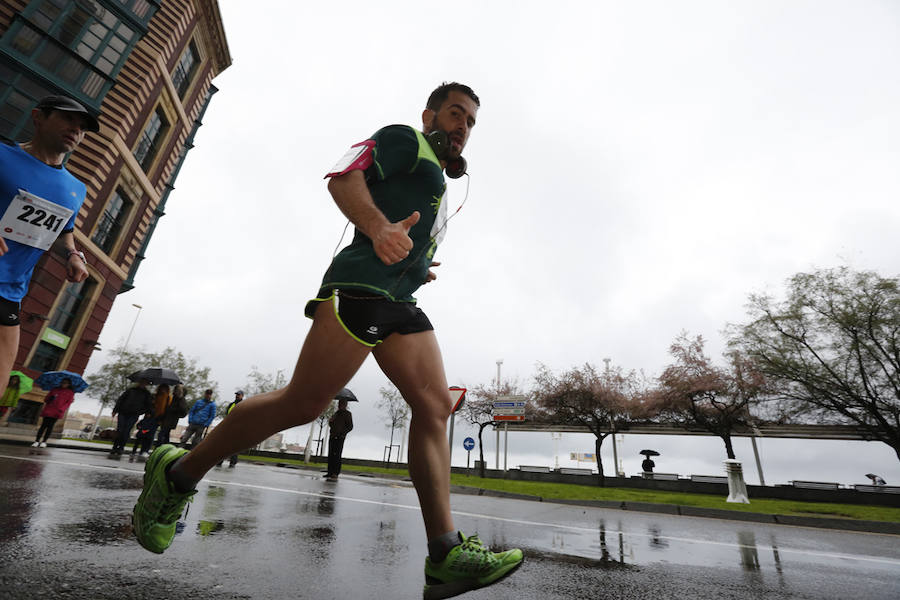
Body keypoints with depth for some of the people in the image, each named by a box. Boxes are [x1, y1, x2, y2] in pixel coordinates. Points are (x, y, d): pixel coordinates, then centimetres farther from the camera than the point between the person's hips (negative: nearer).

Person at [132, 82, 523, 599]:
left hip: (401, 304, 9)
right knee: (304, 404, -12)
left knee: (435, 407, -5)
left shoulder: (439, 180, 35)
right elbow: (344, 177, -10)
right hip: (361, 288, -9)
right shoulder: (404, 140, 9)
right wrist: (379, 227, -27)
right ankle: (179, 473, 11)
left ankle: (445, 555, -3)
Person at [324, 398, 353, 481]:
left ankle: (335, 474, -11)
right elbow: (330, 422, 22)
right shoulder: (336, 413, 20)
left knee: (336, 455, -11)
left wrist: (342, 433, -14)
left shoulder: (347, 414, 1)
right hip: (332, 436, 6)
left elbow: (350, 427, -2)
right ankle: (330, 472, 13)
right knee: (330, 455, 6)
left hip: (339, 438, -6)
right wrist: (330, 421, -2)